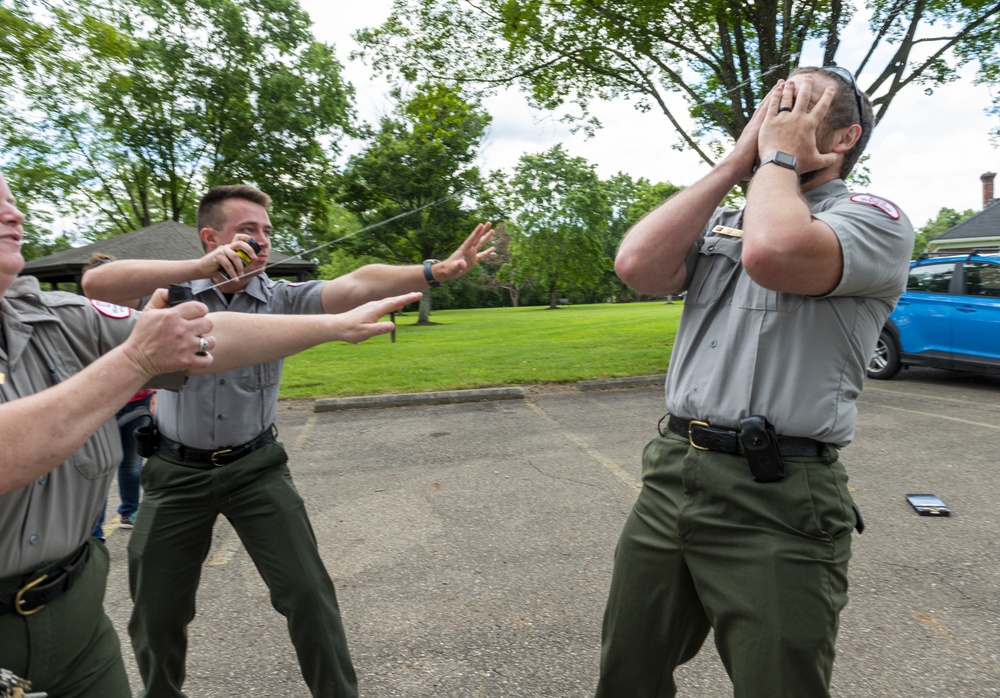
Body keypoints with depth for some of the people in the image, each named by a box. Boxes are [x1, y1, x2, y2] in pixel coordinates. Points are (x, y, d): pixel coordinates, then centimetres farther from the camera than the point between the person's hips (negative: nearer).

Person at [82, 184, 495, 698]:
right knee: (157, 613, 14)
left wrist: (436, 270, -38)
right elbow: (96, 283, -23)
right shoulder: (173, 291, -6)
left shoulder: (282, 298, -8)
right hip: (178, 472, 1)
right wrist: (201, 268, -32)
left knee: (306, 590, -2)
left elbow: (357, 285, -24)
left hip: (256, 466, 0)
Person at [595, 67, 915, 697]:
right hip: (670, 474, 6)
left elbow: (774, 253, -26)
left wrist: (779, 156, -5)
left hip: (777, 500, -5)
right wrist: (734, 163, 2)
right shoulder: (720, 220, 15)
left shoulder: (875, 220, -3)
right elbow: (637, 266, -5)